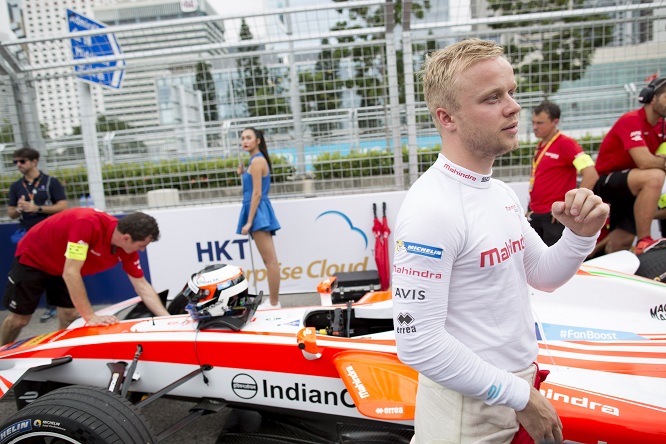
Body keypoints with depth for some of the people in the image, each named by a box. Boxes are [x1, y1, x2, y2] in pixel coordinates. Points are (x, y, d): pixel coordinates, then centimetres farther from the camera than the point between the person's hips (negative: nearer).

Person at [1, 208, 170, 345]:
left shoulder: (127, 248, -20)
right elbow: (70, 273, -40)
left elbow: (142, 286, -14)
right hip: (32, 258, -5)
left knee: (70, 317, -1)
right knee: (19, 319, 5)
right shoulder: (87, 223, -41)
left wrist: (167, 318, -21)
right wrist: (90, 316, -37)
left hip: (64, 267, 5)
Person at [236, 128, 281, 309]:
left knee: (270, 261, -7)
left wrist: (249, 221, -18)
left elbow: (257, 193, -17)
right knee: (269, 261, 11)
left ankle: (274, 303, -1)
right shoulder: (257, 160, 18)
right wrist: (243, 174, 9)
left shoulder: (257, 161, -12)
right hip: (258, 212, 11)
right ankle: (273, 301, 18)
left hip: (258, 212, -11)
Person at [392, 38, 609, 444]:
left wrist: (582, 235, -8)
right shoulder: (430, 208, -25)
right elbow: (416, 343, -27)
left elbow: (543, 276, 11)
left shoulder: (502, 192, 2)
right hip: (468, 408, -8)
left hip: (521, 383, 8)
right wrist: (520, 396, -17)